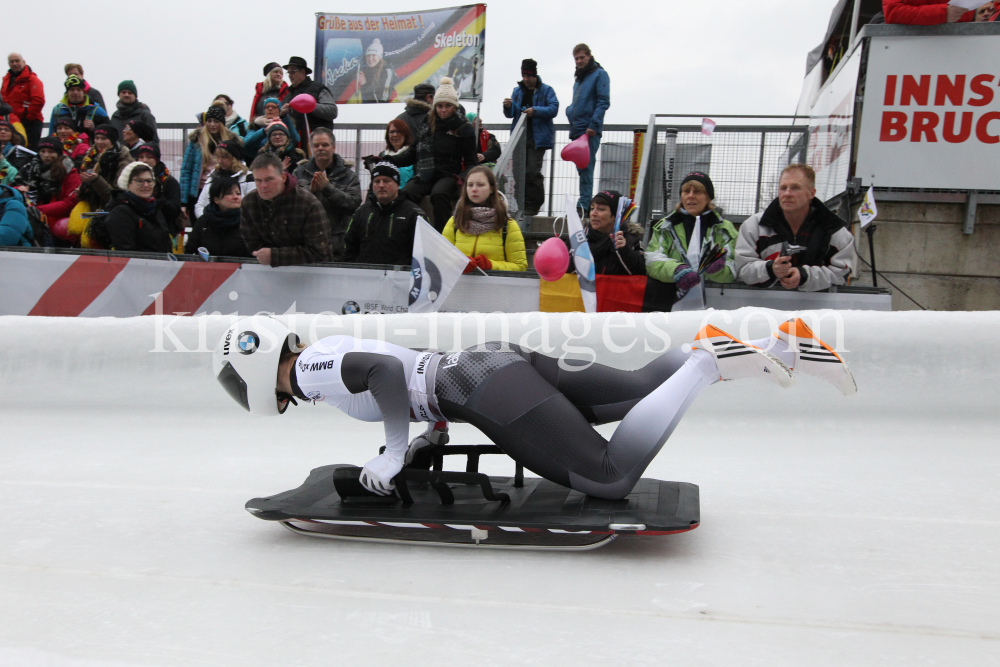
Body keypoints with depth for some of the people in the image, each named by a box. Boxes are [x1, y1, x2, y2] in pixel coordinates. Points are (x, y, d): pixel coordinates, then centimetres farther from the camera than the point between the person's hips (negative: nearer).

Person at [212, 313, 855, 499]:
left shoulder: (312, 365, -3)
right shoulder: (340, 352, 24)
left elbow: (388, 369, -23)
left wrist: (394, 454, -11)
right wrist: (435, 425, 21)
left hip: (489, 392, -9)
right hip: (502, 360, 9)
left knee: (612, 479, -13)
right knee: (641, 385, 10)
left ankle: (708, 359, -12)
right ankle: (783, 345, 6)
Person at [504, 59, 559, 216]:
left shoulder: (546, 90, 2)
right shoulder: (518, 91, 16)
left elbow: (553, 109, -10)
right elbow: (510, 114, 13)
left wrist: (535, 110, -22)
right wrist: (508, 107, -10)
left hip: (538, 137, -5)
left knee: (532, 171, -15)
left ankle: (534, 205, -7)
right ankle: (522, 204, 14)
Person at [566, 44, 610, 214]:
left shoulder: (599, 74, -1)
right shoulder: (579, 78, 23)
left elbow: (604, 101, -10)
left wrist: (594, 125, -18)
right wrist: (570, 111, 8)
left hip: (590, 130, -8)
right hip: (577, 130, 8)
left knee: (586, 167, -14)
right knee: (581, 168, 8)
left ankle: (584, 205, -16)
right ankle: (586, 203, 12)